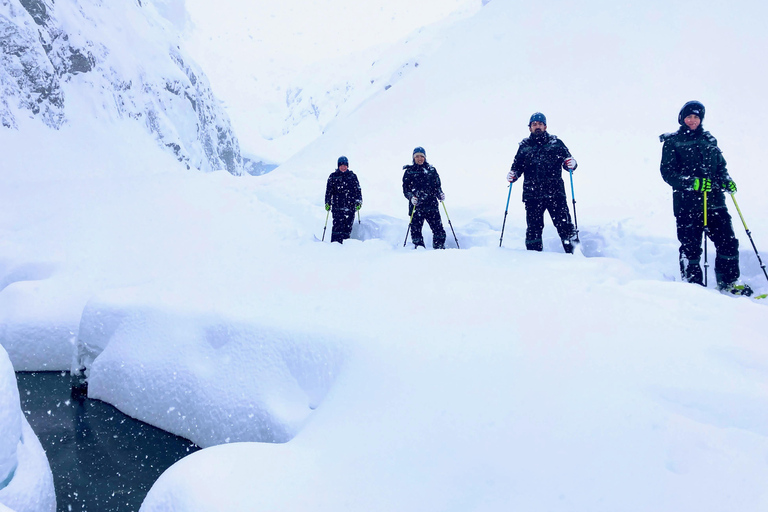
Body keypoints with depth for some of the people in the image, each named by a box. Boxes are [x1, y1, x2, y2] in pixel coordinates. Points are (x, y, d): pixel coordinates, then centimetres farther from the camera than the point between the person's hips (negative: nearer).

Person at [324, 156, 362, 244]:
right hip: (337, 206, -2)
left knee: (348, 226, -1)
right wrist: (327, 203, 2)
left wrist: (359, 201, 3)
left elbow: (358, 190, 13)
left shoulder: (352, 176, 11)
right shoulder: (333, 176, 8)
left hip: (350, 206, 2)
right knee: (338, 226, -13)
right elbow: (328, 191, 10)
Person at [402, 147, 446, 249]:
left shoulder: (432, 170, 15)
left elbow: (437, 186, 16)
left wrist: (440, 194, -4)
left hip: (431, 205, 1)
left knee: (438, 230, -7)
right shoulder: (409, 172, 9)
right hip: (416, 206, -1)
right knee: (415, 231, -5)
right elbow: (405, 189, 5)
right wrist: (411, 197, -15)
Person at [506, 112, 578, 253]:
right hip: (532, 195, 1)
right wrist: (513, 175, -3)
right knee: (533, 229, 0)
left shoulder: (556, 143, 10)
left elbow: (567, 161, 12)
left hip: (555, 193, -1)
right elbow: (517, 166, 18)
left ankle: (574, 253, 1)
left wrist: (571, 164, -11)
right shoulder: (524, 146, 13)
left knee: (564, 225, -7)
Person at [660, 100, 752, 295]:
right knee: (691, 246, -5)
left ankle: (728, 282, 13)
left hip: (714, 201, 4)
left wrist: (726, 180, 2)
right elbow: (667, 173, -4)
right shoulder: (672, 142, 4)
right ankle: (693, 285, 10)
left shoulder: (709, 140, 17)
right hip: (687, 204, -4)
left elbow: (721, 165, 24)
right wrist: (692, 183, -17)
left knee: (728, 242, -1)